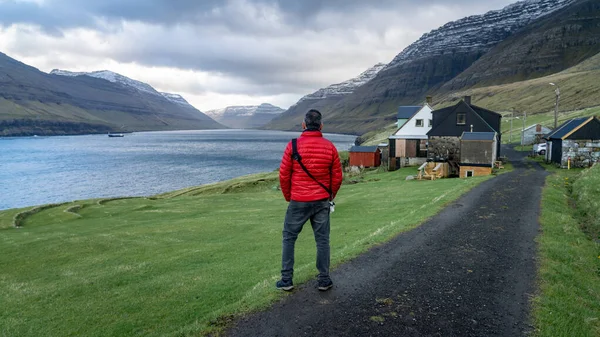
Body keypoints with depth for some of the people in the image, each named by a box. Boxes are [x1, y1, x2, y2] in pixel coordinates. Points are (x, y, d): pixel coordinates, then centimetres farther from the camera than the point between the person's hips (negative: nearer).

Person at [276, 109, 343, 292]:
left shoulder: (293, 145, -8)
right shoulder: (329, 147, -2)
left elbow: (283, 175, -5)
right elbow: (337, 176, 3)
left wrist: (288, 197, 10)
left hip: (298, 202, -2)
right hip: (322, 202, 2)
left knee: (289, 238, 12)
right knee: (322, 240, 11)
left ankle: (286, 280, 15)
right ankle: (324, 280, 18)